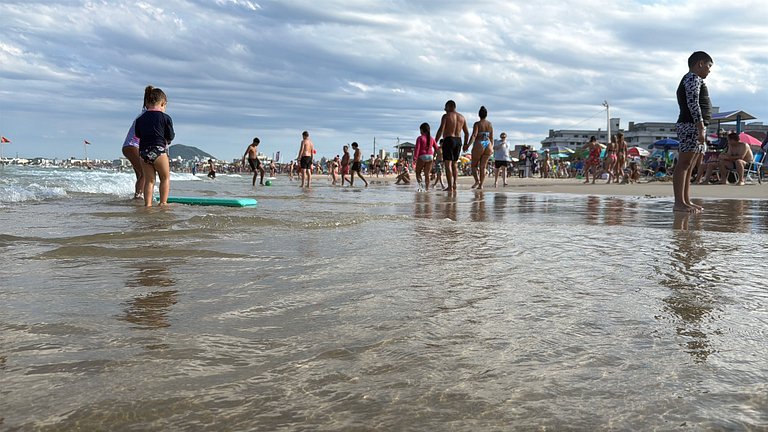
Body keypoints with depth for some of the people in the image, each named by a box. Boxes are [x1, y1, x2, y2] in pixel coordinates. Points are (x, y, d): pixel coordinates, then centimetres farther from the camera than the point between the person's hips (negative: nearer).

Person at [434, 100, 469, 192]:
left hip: (448, 140, -6)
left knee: (448, 164, -6)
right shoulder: (461, 117, 12)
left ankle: (450, 186, -12)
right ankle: (454, 185, 10)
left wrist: (435, 142, -12)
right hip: (458, 140, 6)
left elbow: (441, 130, -15)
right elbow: (467, 132, 13)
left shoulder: (446, 116, -6)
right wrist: (465, 144, 22)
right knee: (455, 164, 16)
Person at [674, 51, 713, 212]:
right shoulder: (693, 78, -5)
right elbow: (693, 104, -17)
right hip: (691, 125, -11)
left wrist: (702, 129, 20)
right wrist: (701, 128, -22)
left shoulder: (694, 80, 27)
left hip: (697, 127, 11)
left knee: (690, 166, 7)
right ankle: (679, 202, -18)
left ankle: (686, 201, 8)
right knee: (684, 163, -14)